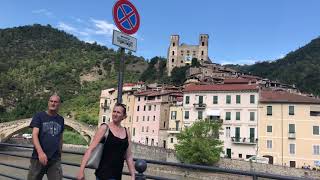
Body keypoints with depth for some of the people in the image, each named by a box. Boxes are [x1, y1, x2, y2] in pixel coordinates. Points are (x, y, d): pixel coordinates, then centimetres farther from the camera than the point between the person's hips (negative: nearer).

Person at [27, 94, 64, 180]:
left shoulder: (61, 119, 11)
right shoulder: (39, 116, -1)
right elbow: (34, 135, -12)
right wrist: (40, 152, -26)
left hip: (55, 159, 3)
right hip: (38, 157, -2)